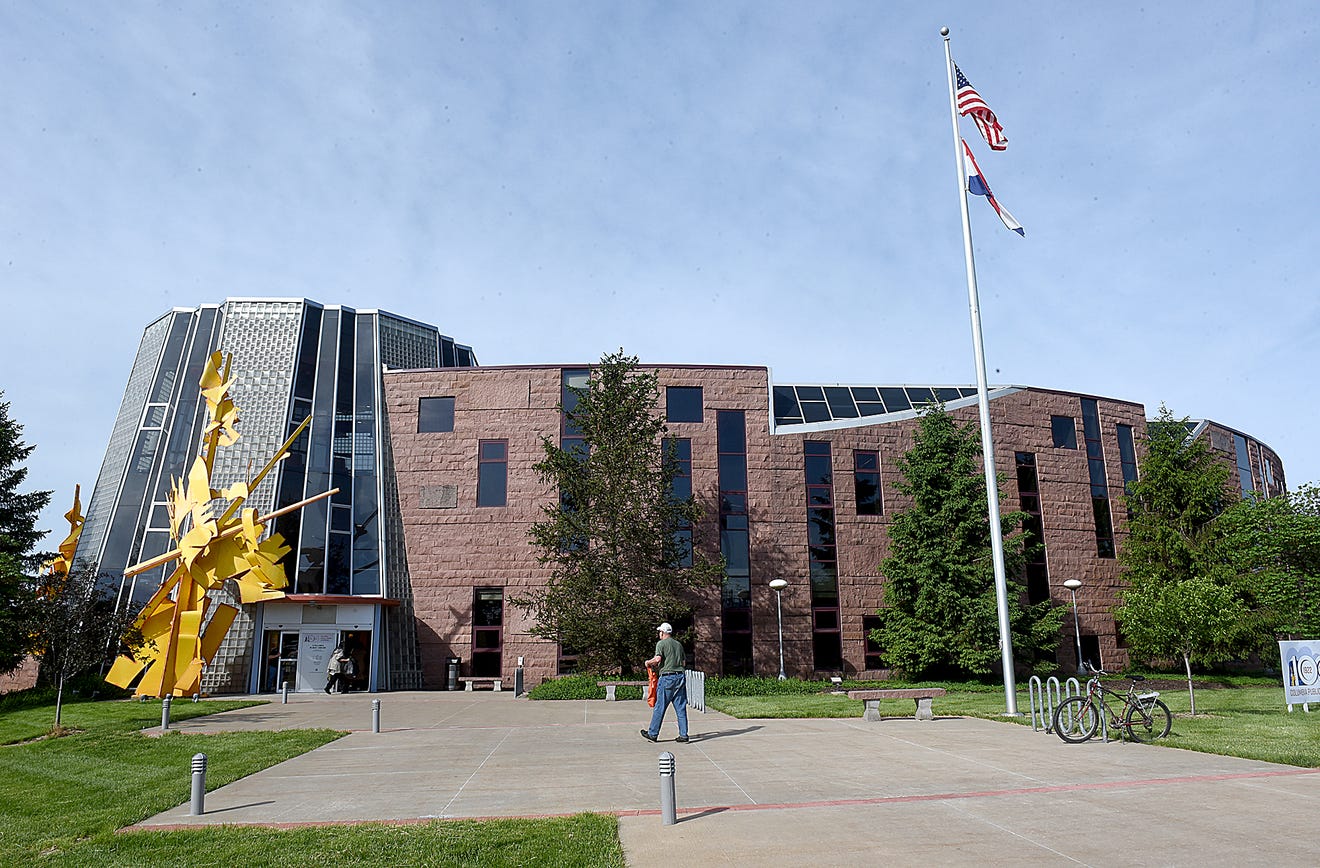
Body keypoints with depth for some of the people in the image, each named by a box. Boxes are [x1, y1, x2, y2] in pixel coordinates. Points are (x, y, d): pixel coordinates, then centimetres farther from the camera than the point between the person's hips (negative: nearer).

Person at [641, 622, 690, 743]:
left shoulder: (661, 643, -3)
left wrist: (648, 662, 2)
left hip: (667, 677, -5)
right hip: (680, 676, 6)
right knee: (681, 708, 6)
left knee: (660, 707, 3)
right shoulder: (679, 644, 15)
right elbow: (683, 662, 17)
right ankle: (683, 735, 4)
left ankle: (652, 734, 11)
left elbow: (658, 659, -16)